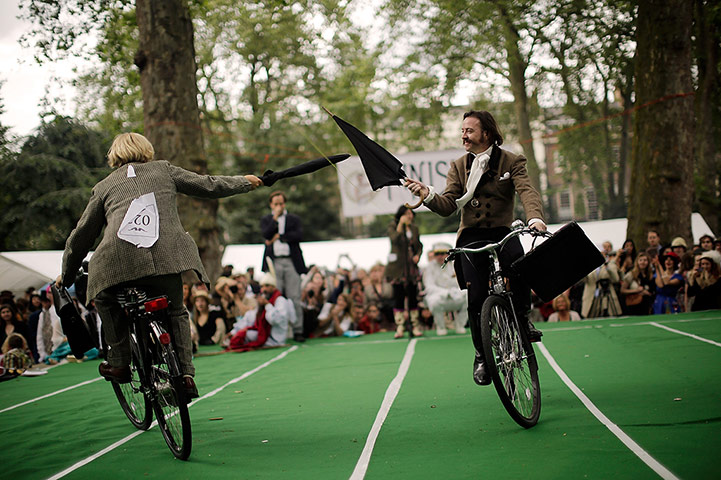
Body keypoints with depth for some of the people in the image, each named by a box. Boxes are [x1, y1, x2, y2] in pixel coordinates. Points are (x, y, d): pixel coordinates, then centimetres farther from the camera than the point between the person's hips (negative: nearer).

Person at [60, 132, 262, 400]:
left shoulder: (104, 186, 23)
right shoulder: (164, 170, 24)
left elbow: (81, 237, 24)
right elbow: (208, 186, 28)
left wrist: (67, 277, 36)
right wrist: (244, 183, 45)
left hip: (119, 258, -1)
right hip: (168, 254, 1)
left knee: (105, 300, 29)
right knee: (175, 311, 23)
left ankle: (119, 362, 23)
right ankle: (185, 374, 11)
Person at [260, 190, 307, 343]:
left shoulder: (294, 219, 13)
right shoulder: (266, 220, 15)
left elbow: (299, 235, -3)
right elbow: (266, 234, -4)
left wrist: (279, 237, -5)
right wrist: (275, 217, -5)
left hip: (291, 262, 0)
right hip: (273, 263, 0)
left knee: (294, 298, -4)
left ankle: (298, 331, -1)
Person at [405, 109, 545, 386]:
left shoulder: (511, 162, 4)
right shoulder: (459, 167, 12)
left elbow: (527, 191, -13)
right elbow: (448, 206, 2)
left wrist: (535, 218, -34)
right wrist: (428, 196, -20)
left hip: (502, 232, -1)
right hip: (472, 236, 1)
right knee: (477, 296, -13)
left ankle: (522, 318, -9)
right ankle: (482, 354, 6)